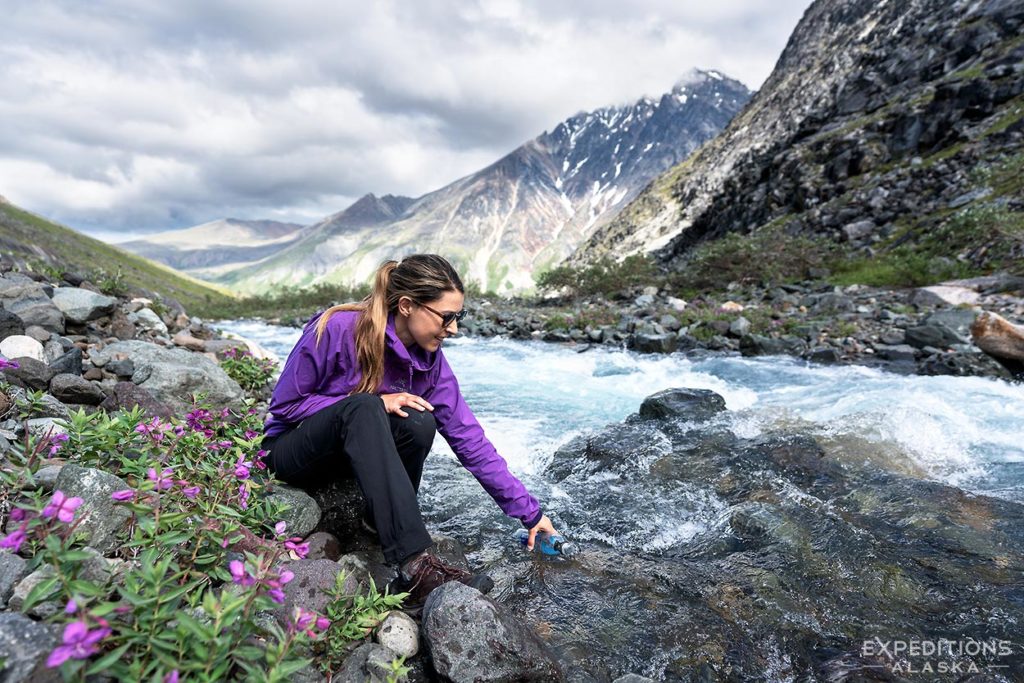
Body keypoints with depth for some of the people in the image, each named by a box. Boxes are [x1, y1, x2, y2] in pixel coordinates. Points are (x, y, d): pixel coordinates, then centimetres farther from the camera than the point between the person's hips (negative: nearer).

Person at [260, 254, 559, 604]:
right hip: (291, 450, -4)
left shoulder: (429, 359, -11)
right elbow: (284, 404, -17)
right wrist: (375, 404, -26)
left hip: (355, 450, 4)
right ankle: (416, 565, -42)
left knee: (419, 422, -29)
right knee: (364, 407, -37)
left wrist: (529, 511, -12)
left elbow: (470, 438, -11)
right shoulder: (336, 329, -24)